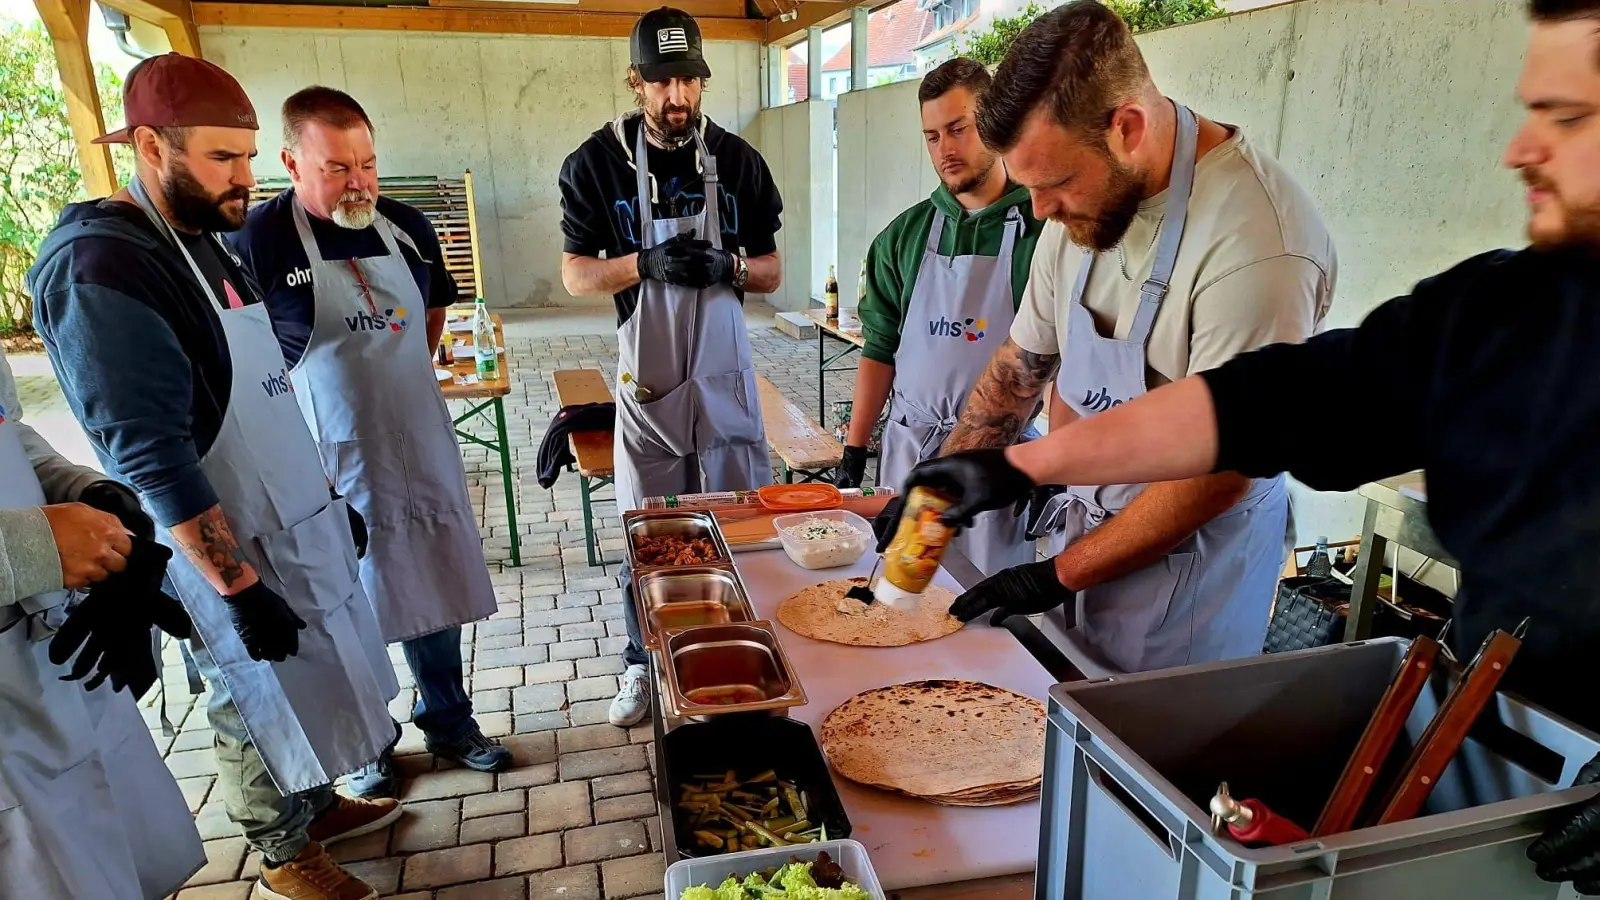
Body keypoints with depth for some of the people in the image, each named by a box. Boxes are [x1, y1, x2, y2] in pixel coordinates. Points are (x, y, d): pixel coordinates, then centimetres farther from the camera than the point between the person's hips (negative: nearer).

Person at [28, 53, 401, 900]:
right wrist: (238, 587, -24)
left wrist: (329, 498, 16)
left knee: (310, 690, 22)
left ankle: (317, 804, 44)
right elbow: (149, 456, -25)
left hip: (291, 524, 8)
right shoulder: (100, 265, -21)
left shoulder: (204, 240, 5)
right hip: (227, 546, -8)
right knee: (264, 709, 11)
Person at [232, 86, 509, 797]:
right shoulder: (259, 241, -13)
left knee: (436, 588, 15)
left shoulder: (408, 228, 2)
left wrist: (393, 384, 10)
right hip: (332, 465, -4)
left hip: (422, 450, 5)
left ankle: (449, 724, 34)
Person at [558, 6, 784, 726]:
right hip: (646, 377, -1)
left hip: (724, 375, 1)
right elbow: (575, 275, 0)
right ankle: (643, 665, 29)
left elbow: (771, 273, 6)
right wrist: (645, 264, -18)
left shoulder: (737, 160, 1)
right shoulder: (599, 162, -3)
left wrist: (724, 267, -16)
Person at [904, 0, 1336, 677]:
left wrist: (1060, 574, -17)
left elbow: (1218, 476, -24)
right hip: (1084, 520, 7)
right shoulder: (1081, 205, -5)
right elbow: (1022, 365, 5)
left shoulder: (1255, 246, -29)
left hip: (1190, 553, -6)